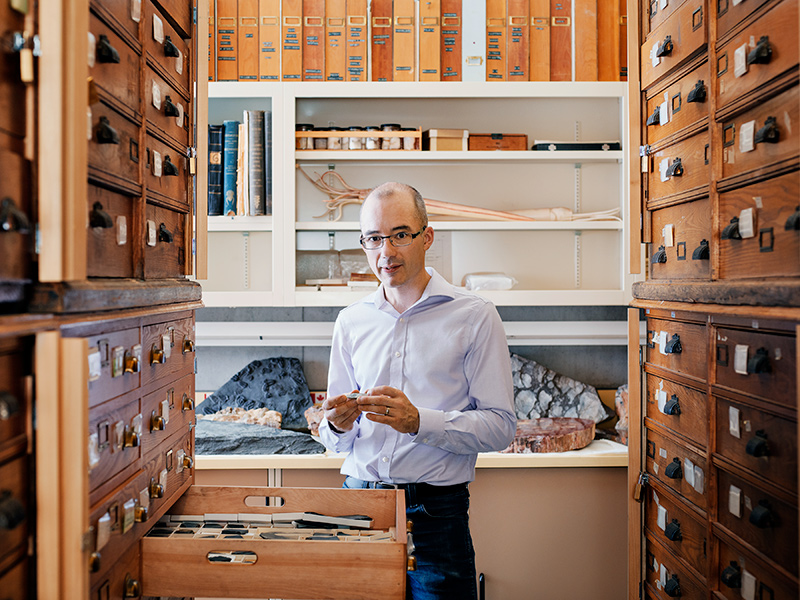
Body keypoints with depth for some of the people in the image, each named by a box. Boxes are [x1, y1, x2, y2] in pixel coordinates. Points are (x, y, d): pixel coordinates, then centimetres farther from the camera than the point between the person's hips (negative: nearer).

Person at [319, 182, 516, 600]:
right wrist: (337, 426, -10)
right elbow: (335, 439, 13)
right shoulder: (350, 322, 9)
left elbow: (500, 427, -9)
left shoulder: (474, 316, -3)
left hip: (436, 513, -3)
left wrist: (419, 421, -20)